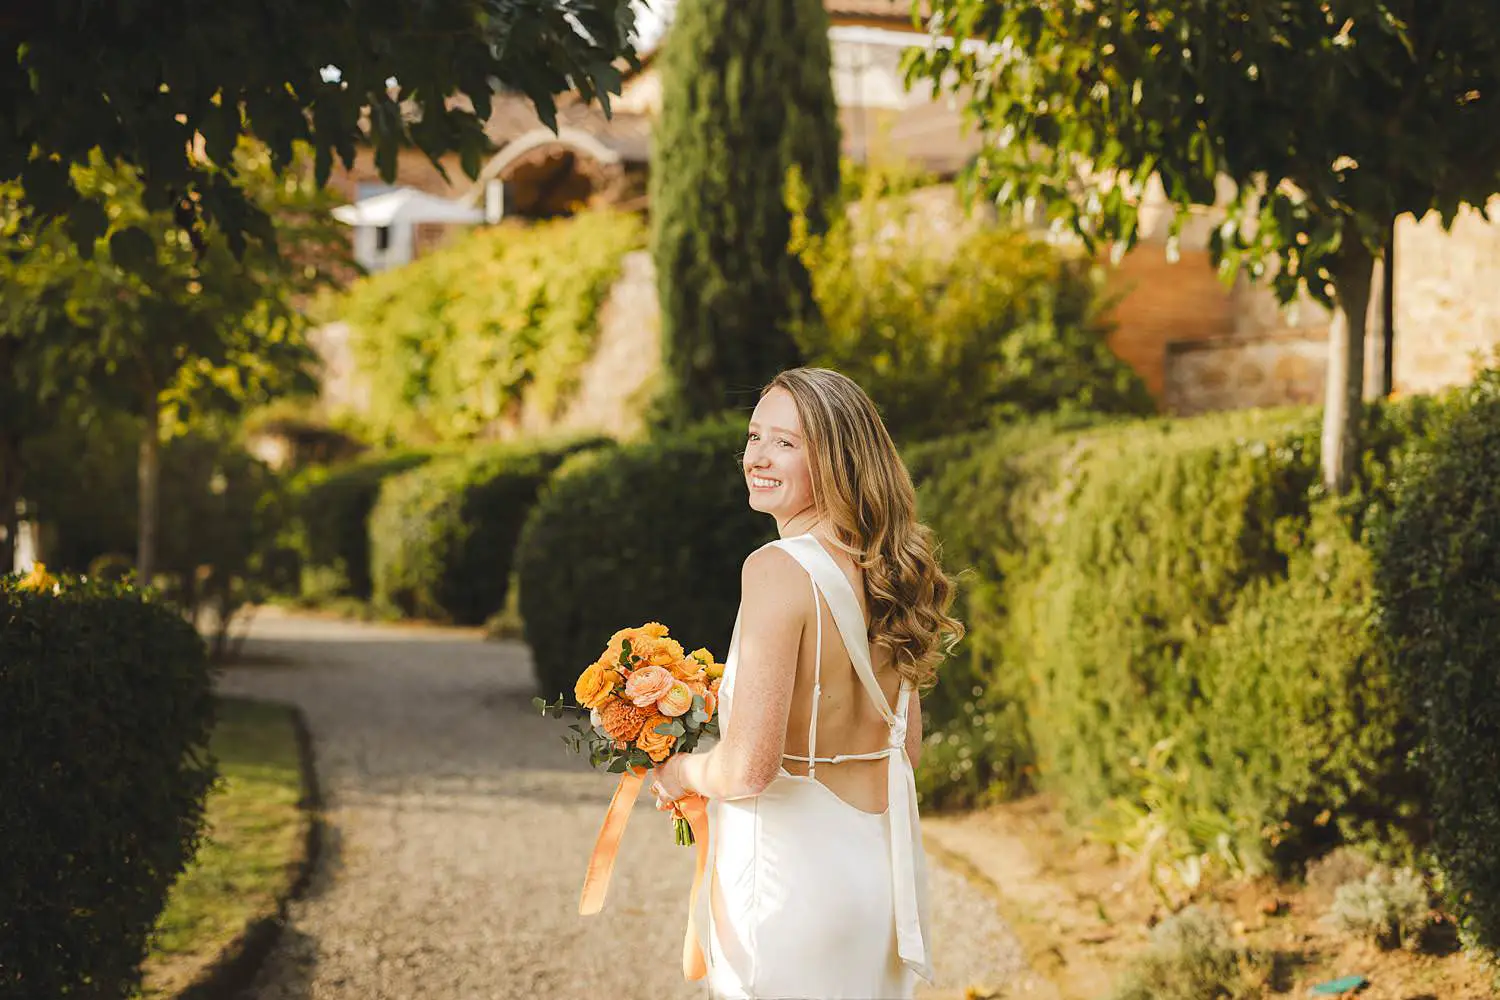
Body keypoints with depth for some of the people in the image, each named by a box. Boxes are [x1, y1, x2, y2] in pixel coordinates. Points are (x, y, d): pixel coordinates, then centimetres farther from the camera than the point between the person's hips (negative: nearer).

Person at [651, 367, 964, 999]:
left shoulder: (777, 570, -19)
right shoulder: (884, 572, 4)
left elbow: (749, 767, -23)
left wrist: (680, 773, -3)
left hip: (791, 873, -7)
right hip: (885, 865, 7)